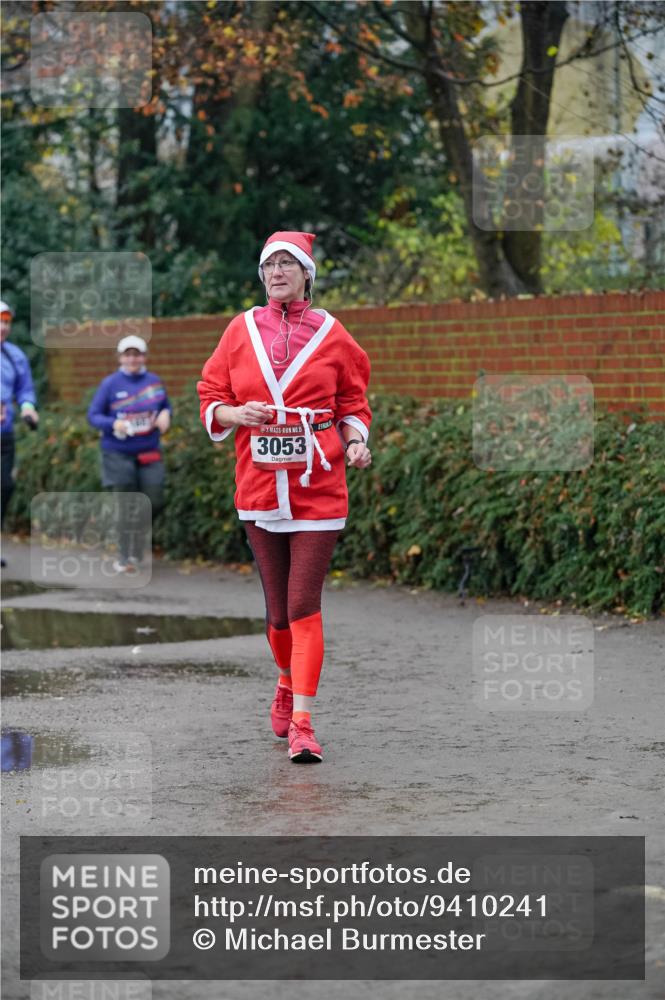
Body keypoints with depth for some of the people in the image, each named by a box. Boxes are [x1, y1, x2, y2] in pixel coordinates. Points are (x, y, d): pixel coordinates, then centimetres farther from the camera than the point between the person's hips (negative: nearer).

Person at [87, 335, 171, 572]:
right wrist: (114, 424, -23)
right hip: (119, 454, -3)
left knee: (154, 503, -2)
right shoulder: (110, 383, -4)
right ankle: (124, 558, 8)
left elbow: (166, 406, 17)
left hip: (149, 455, 3)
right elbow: (93, 415, -3)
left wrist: (165, 415, -7)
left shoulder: (154, 381, 5)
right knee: (127, 508, -4)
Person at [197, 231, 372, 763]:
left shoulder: (331, 335, 3)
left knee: (303, 604, -10)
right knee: (278, 605, 10)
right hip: (260, 485, 2)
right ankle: (288, 683, 38)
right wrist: (239, 414, -11)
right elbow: (211, 402, 10)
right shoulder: (242, 330, 7)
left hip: (318, 488, -2)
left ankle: (302, 722, -11)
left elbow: (353, 403, 11)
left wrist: (356, 441, -8)